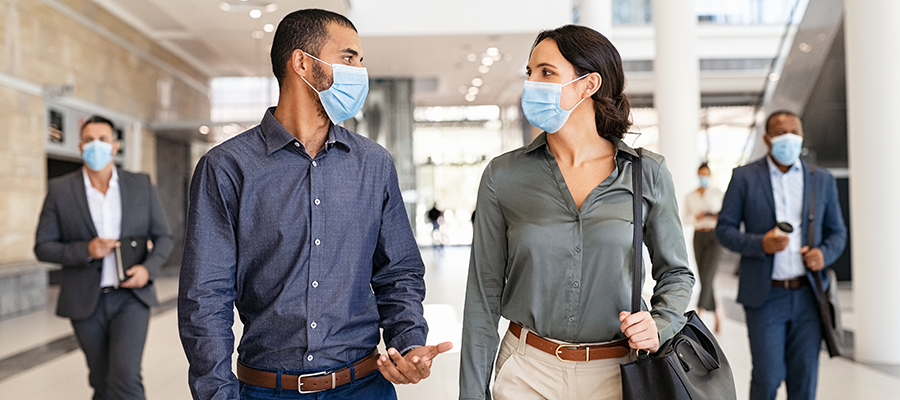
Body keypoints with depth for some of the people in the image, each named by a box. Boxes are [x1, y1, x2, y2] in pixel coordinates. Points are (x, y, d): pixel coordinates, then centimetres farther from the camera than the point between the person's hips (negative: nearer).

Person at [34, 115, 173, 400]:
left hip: (131, 296, -1)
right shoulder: (59, 190, 1)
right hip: (86, 302, 1)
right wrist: (86, 250, -16)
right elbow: (43, 247, 1)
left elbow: (164, 237, 7)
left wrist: (148, 268, -12)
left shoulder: (142, 185, 3)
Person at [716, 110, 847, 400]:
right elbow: (724, 229, 0)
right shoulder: (744, 177, 0)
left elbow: (837, 232, 15)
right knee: (767, 377, -3)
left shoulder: (822, 180, 9)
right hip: (765, 296, -3)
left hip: (808, 295, 3)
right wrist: (761, 244, -18)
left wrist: (824, 254, -7)